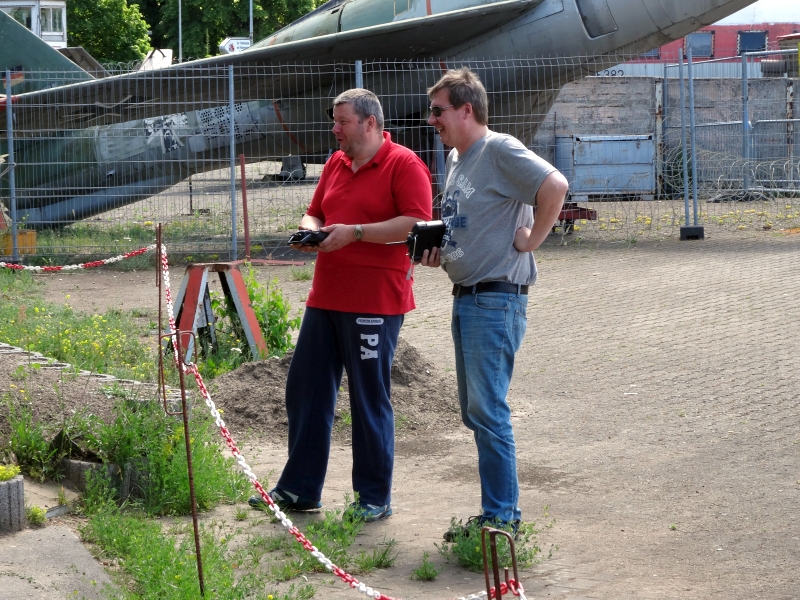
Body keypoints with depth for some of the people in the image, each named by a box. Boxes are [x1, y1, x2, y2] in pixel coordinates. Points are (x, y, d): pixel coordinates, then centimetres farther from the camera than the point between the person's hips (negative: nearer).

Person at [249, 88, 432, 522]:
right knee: (305, 390, 9)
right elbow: (315, 212, 26)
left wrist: (355, 232, -20)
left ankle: (375, 498, 10)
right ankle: (298, 490, 18)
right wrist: (310, 230, 2)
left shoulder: (404, 165, -8)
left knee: (370, 400, -1)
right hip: (326, 298, 8)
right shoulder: (336, 164, 16)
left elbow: (416, 224, -18)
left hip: (375, 303, -8)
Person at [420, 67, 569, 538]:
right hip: (466, 299, 10)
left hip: (496, 300, -10)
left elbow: (555, 186, -27)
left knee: (488, 411, -8)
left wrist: (529, 240, -19)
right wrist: (439, 251, 10)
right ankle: (498, 512, 19)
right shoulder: (456, 158, 16)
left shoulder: (499, 150, -13)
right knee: (475, 412, 12)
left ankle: (502, 519, -2)